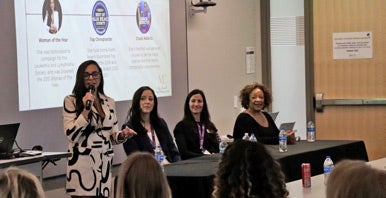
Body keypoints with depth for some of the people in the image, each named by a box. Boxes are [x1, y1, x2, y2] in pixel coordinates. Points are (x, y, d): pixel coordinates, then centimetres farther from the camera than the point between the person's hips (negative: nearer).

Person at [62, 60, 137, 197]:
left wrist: (122, 135, -6)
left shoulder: (109, 102, 12)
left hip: (105, 164, 5)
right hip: (82, 164, -5)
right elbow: (71, 135, -12)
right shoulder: (71, 101, -3)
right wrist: (86, 109, -17)